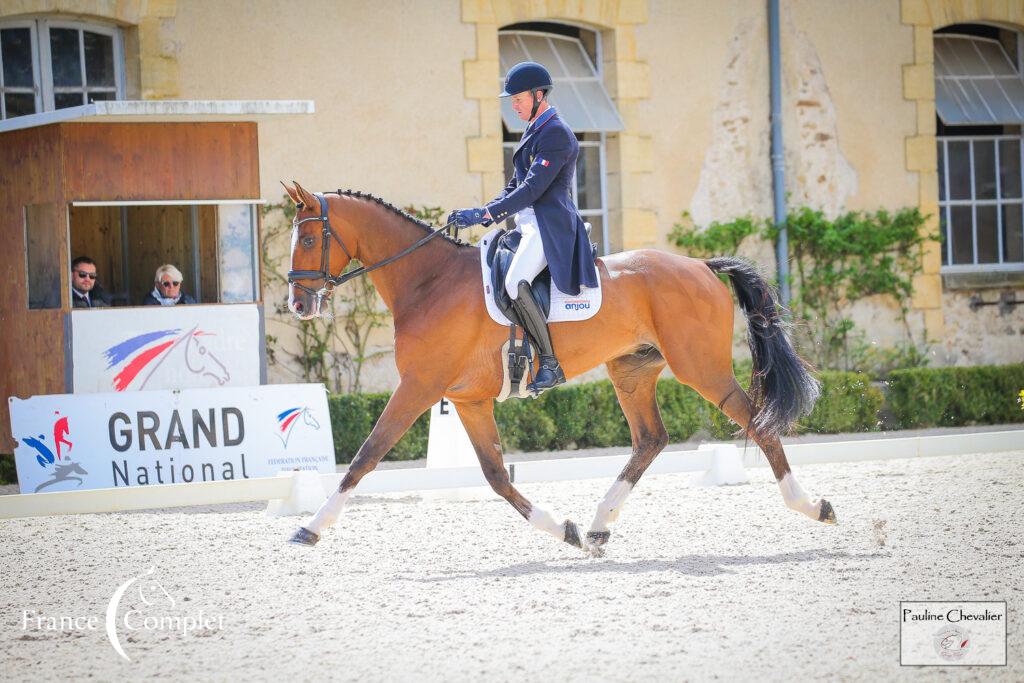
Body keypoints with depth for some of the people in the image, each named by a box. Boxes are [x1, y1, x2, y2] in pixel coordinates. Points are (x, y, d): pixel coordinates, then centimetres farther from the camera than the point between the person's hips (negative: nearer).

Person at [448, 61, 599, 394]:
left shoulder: (556, 134, -12)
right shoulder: (534, 131, 19)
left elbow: (533, 189, -20)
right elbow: (516, 186, 24)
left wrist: (484, 214, -22)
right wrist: (484, 212, 9)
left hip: (549, 225, -11)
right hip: (528, 224, 11)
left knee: (515, 284, -30)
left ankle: (550, 364, -25)